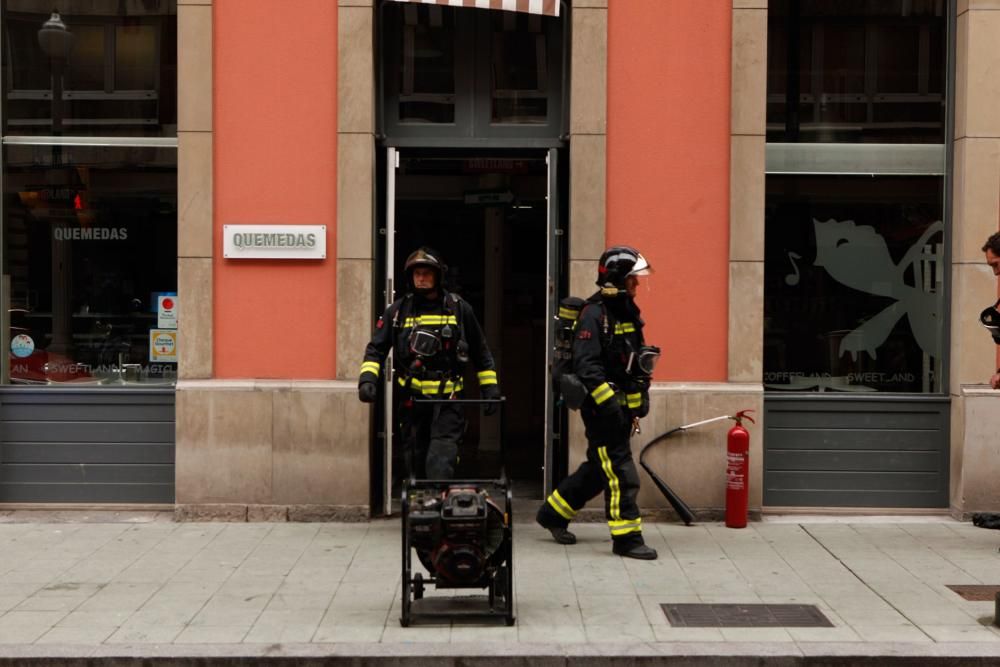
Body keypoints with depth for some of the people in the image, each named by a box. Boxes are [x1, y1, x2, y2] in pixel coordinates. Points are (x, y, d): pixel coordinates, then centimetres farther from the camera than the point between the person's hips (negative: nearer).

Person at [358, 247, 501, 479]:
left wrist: (490, 387, 9)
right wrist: (367, 378, -11)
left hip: (447, 399, -2)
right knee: (416, 464, 10)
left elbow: (481, 352, 12)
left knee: (441, 463, -15)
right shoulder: (397, 311, 6)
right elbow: (376, 349, 5)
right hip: (412, 400, 2)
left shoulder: (459, 308, 4)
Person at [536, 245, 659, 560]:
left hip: (622, 407, 9)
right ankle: (627, 538, -1)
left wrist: (642, 398, 18)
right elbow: (587, 366, -22)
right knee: (620, 472, -8)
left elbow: (637, 360, 24)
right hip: (601, 407, -9)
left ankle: (554, 513, 30)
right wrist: (608, 403, -26)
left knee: (599, 468, 17)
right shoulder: (594, 314, -15)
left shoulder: (629, 312, 14)